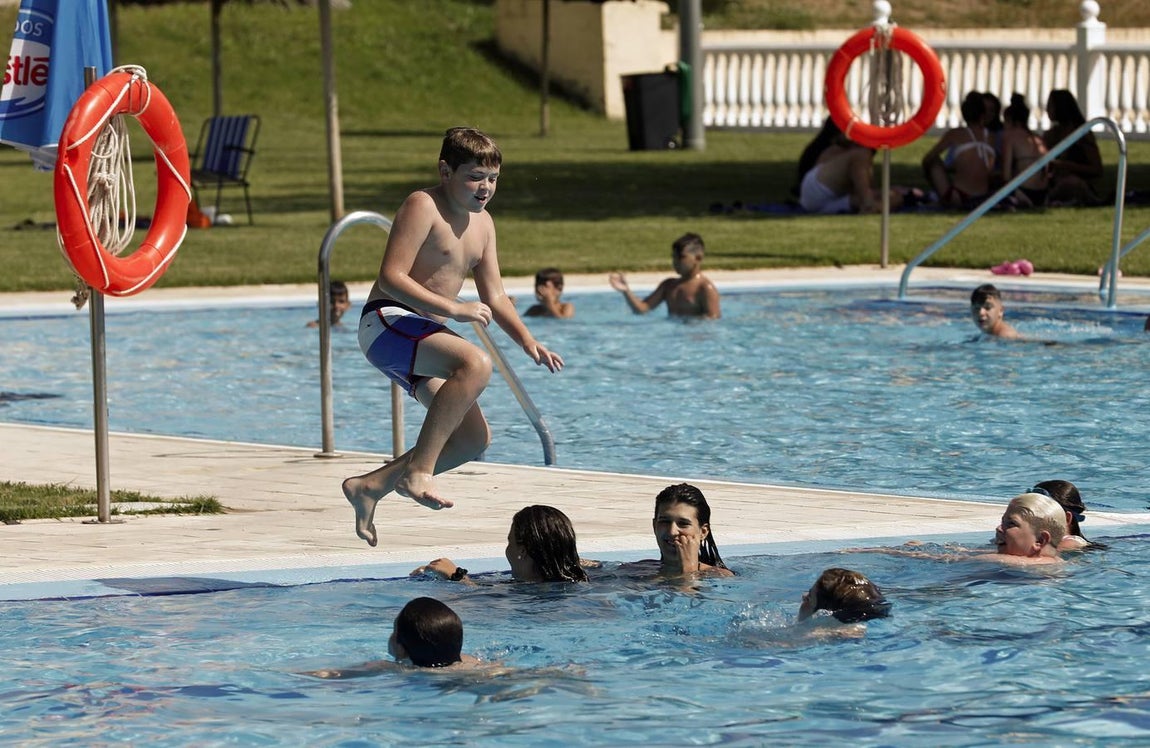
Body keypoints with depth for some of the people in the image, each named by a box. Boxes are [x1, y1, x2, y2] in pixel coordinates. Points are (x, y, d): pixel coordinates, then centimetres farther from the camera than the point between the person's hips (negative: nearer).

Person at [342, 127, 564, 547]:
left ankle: (370, 486, 15)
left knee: (475, 439, 6)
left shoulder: (482, 224, 15)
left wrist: (528, 342, 1)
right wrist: (452, 309, -27)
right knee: (476, 363, -34)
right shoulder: (423, 206, -12)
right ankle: (418, 469, -31)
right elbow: (391, 278, -20)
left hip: (423, 336, 9)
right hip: (386, 323, -9)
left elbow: (494, 297, 17)